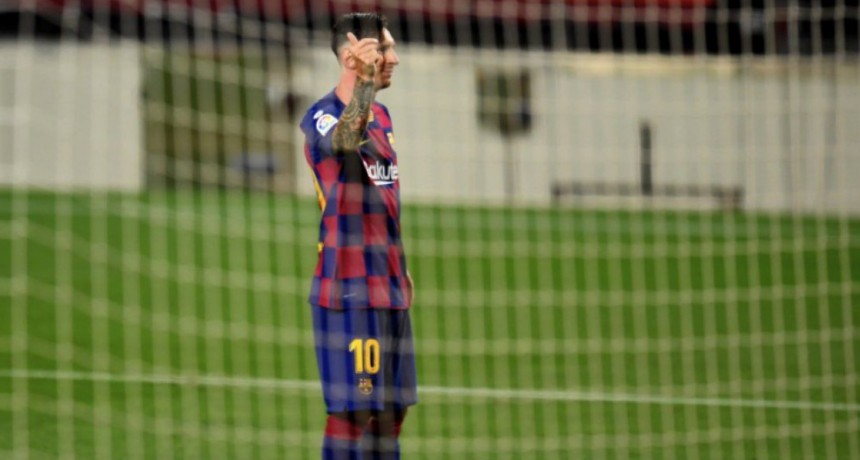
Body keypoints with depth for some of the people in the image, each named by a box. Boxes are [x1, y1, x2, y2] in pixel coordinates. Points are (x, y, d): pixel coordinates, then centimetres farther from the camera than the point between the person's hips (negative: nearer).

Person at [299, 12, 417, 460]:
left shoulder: (381, 115, 15)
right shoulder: (322, 116, -11)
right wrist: (365, 79, -47)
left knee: (390, 406, 12)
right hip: (348, 289, -8)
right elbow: (345, 140, -36)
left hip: (388, 288, 8)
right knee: (351, 407, -9)